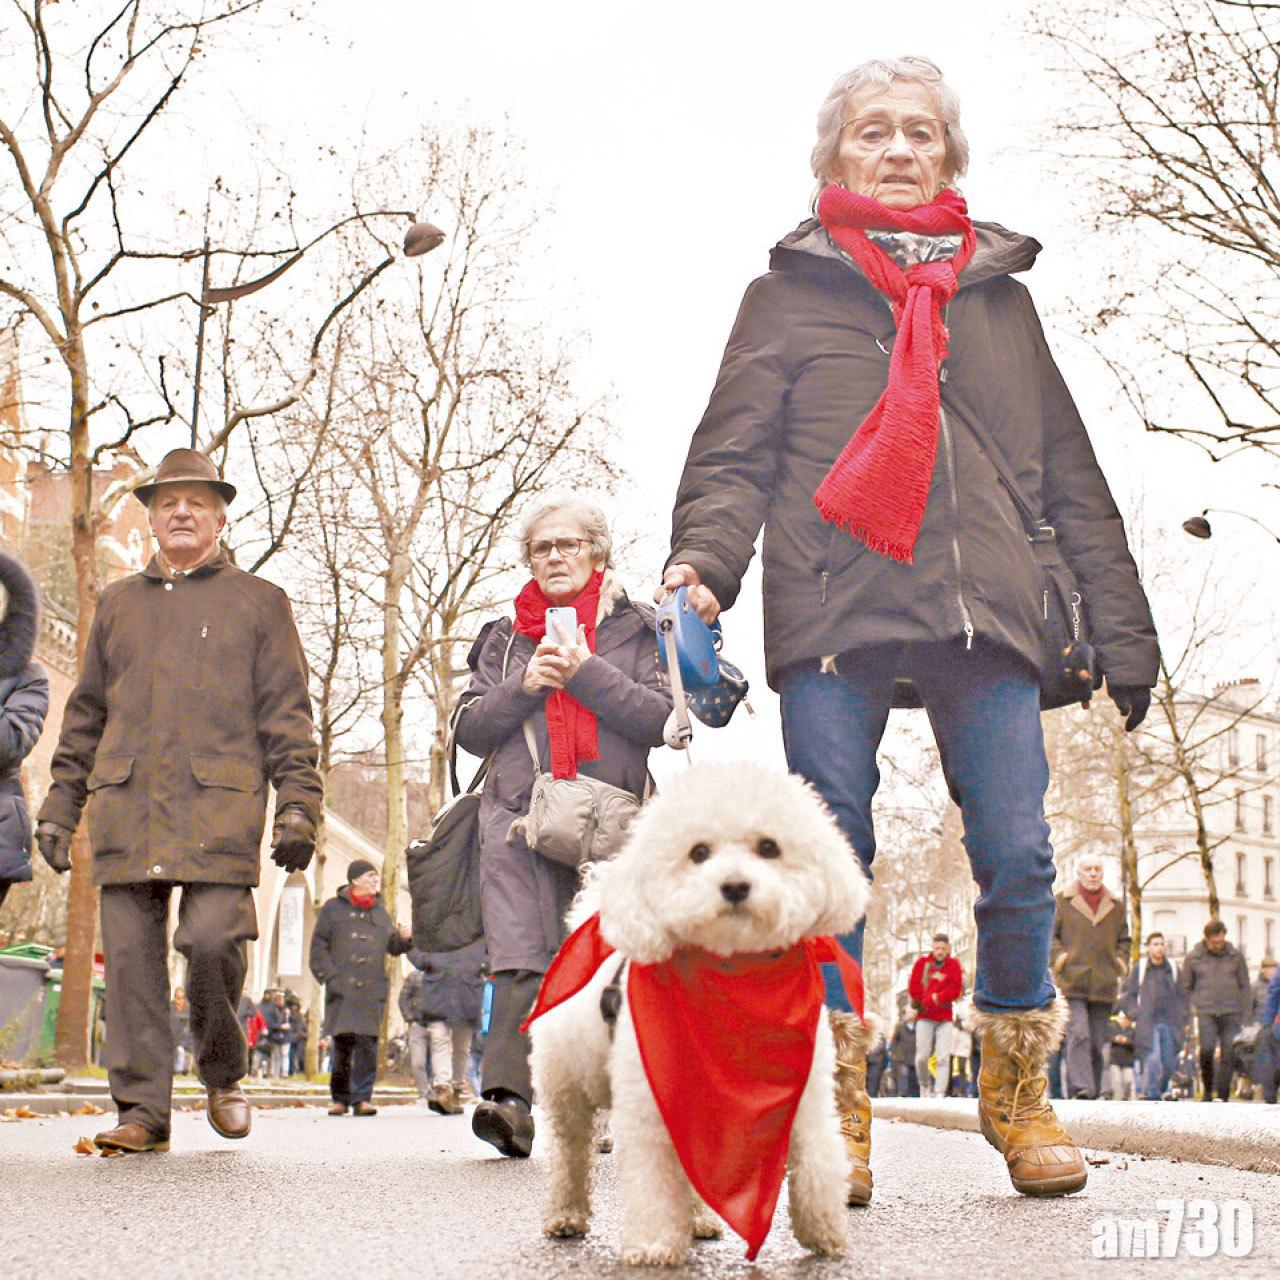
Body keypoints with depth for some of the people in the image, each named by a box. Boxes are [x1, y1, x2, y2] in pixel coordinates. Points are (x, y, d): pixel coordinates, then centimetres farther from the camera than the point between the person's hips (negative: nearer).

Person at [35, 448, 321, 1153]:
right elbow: (84, 715, 24)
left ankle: (222, 1074, 10)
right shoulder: (117, 604, 22)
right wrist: (59, 805, 16)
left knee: (214, 938, -15)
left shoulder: (258, 602, 14)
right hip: (125, 806, 3)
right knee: (130, 955, -3)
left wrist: (297, 804, -3)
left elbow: (287, 712, 8)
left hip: (220, 806, -3)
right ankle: (142, 1108, 4)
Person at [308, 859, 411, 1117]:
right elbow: (318, 947, 5)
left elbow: (392, 945, 20)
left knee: (367, 1042, -7)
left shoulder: (379, 912, 19)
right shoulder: (333, 909, 8)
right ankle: (340, 1098, 8)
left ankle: (362, 1098, -4)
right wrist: (330, 977, -6)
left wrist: (403, 938, -2)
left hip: (372, 990, 2)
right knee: (341, 1041, -3)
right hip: (341, 989, -2)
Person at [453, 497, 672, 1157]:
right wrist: (523, 687, -3)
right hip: (518, 814, 1)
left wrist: (588, 673, -8)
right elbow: (469, 730, 13)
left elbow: (661, 718, 0)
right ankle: (509, 1099, -28)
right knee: (520, 958, -17)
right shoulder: (505, 636, 20)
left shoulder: (634, 628, 13)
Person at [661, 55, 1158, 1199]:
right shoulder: (792, 289, 15)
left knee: (1018, 856, -5)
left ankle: (1020, 1098, 12)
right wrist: (703, 561, -14)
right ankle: (836, 1111, 7)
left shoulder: (998, 290, 22)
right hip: (835, 612, -2)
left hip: (984, 612, 2)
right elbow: (734, 451, 7)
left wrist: (1123, 631, 15)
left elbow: (1069, 473, 22)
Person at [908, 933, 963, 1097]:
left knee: (943, 1058, -7)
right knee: (922, 1056, -1)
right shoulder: (922, 962, 2)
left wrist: (934, 997, -12)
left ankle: (940, 1093, -8)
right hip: (924, 1017, 0)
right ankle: (925, 1085, 23)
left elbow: (956, 989, -5)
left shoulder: (953, 965, 2)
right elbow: (913, 988, -3)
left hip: (945, 1017, 0)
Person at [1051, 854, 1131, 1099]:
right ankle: (1080, 1087, -22)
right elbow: (1048, 934, 6)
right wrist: (1059, 957, -9)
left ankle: (1093, 1091, 14)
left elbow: (1124, 939, 24)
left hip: (1104, 985, 4)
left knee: (1097, 1041, 6)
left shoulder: (1115, 906, 17)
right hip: (1073, 983, -4)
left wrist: (1120, 961, 7)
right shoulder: (1061, 902, 7)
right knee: (1078, 1035, -17)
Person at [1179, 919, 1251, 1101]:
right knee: (1207, 1049, -19)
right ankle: (1207, 1088, 1)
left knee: (1228, 1055, -5)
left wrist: (1244, 1015, 6)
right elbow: (1184, 988, 11)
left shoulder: (1235, 956, 8)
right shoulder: (1193, 957, 6)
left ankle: (1223, 1096, 2)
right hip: (1206, 1012, -1)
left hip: (1231, 1012, 1)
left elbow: (1245, 987, 13)